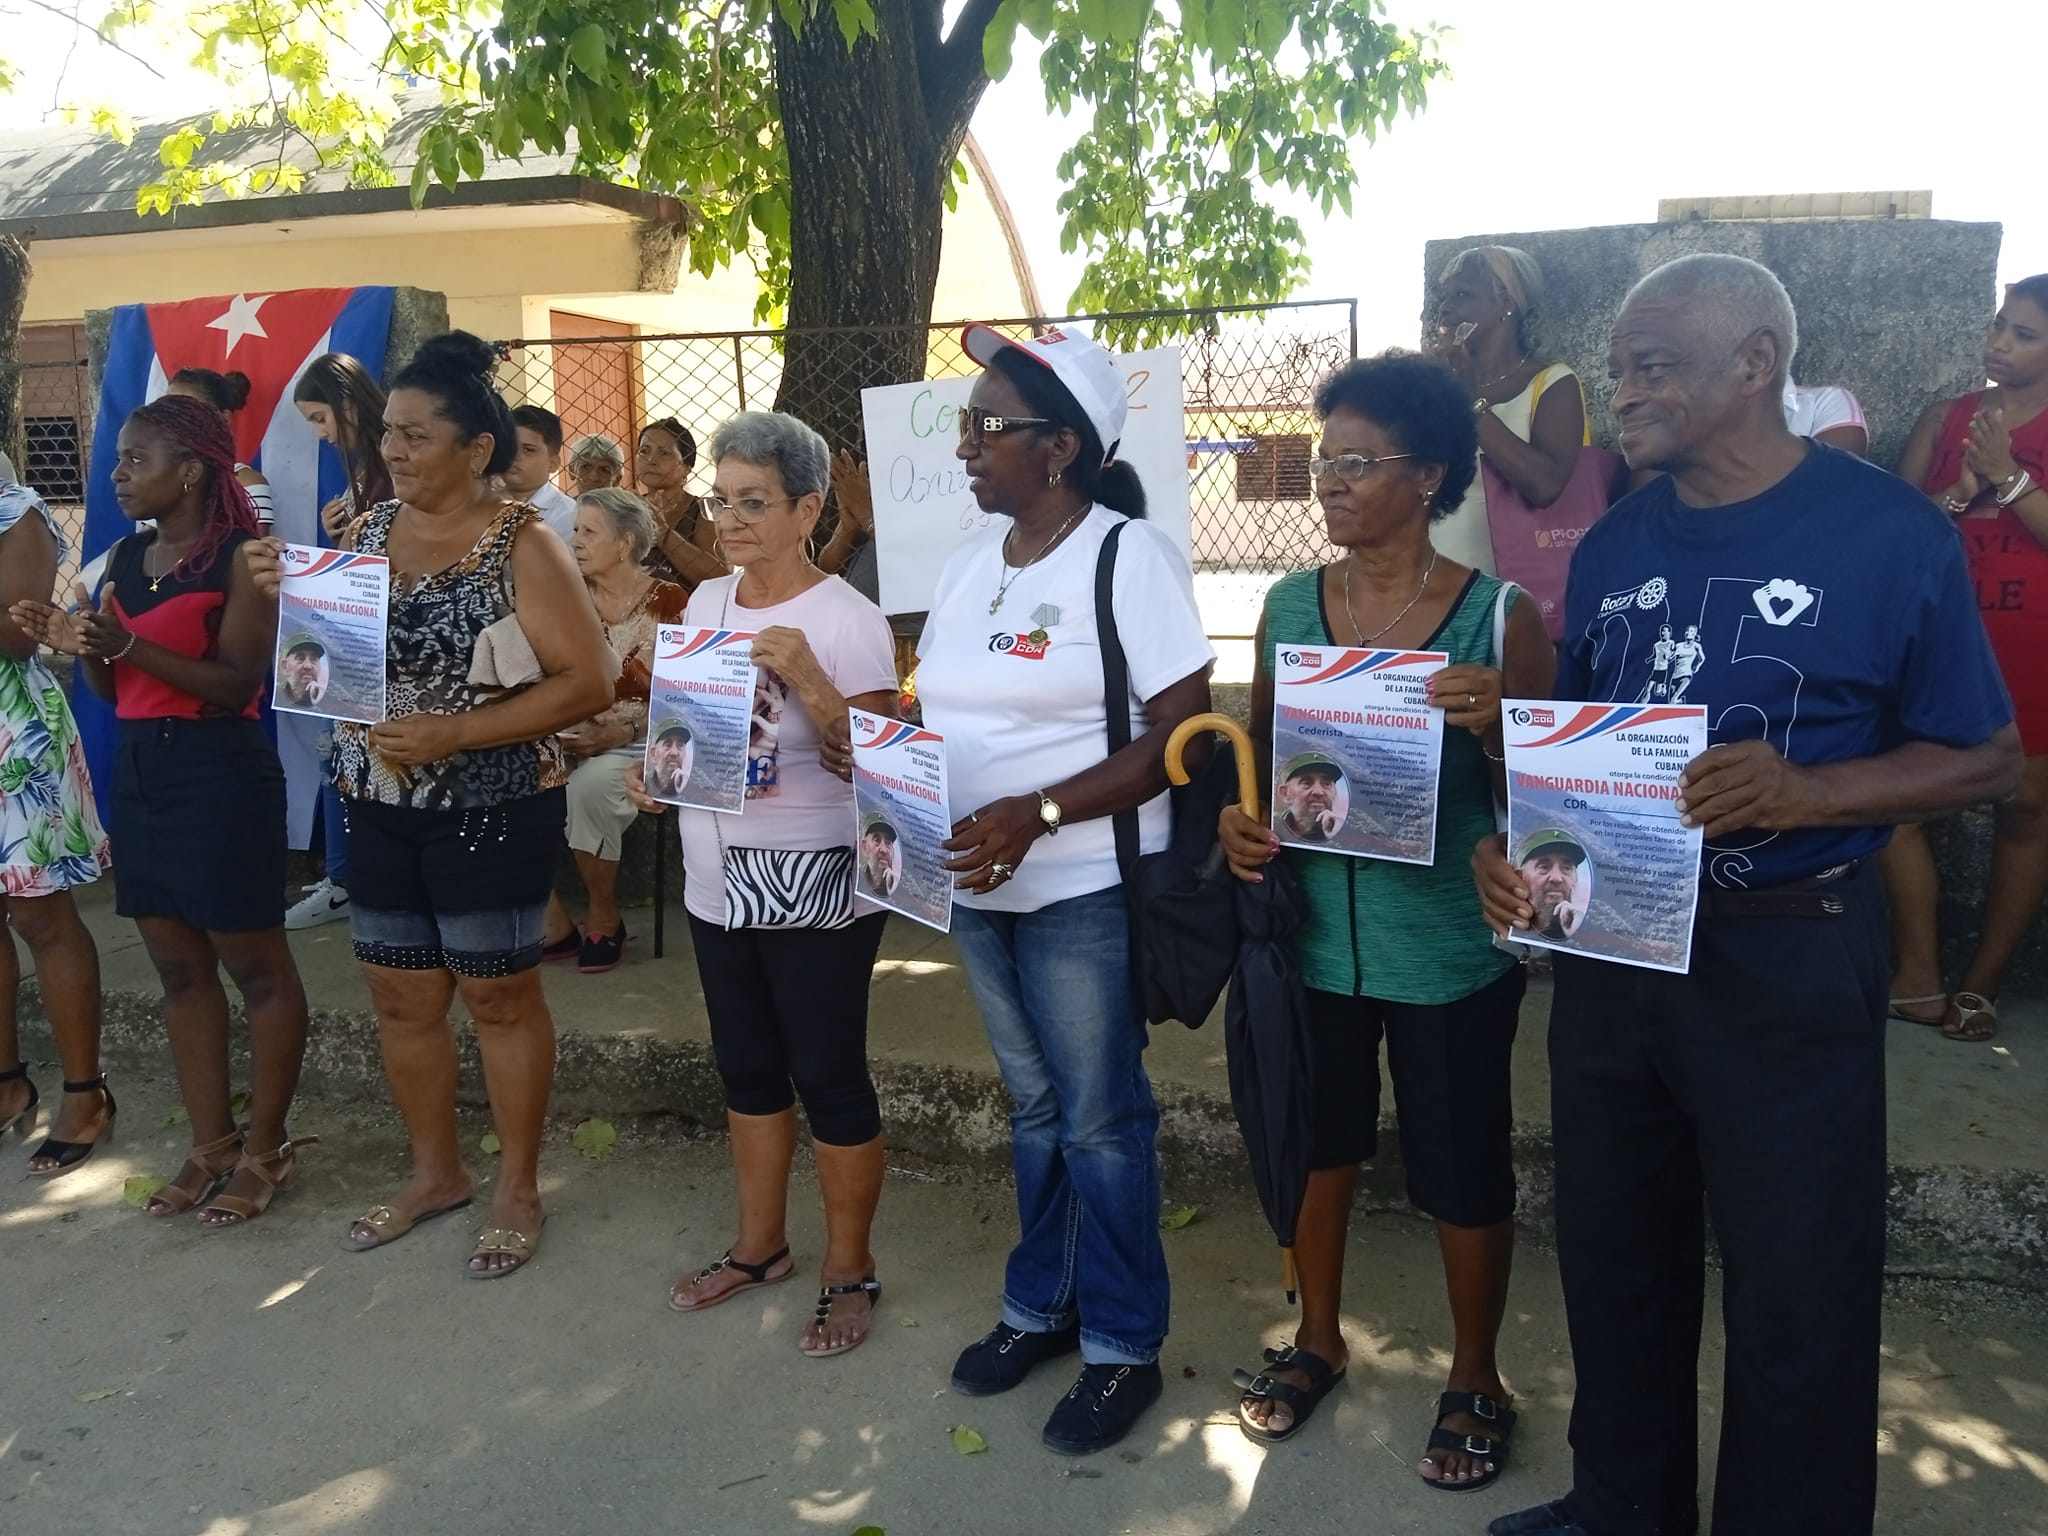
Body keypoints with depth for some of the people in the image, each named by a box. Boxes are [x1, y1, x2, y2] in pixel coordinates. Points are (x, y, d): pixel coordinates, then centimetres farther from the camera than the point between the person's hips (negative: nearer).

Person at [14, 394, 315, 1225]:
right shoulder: (124, 557, 11)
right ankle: (211, 1141, 23)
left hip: (221, 776, -8)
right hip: (137, 773, 8)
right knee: (179, 968, 12)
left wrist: (128, 645, -24)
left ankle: (266, 1146, 13)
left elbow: (237, 684, -16)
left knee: (254, 964, 2)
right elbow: (110, 688, 14)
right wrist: (76, 643, -6)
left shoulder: (242, 558, -9)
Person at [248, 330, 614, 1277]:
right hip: (378, 809, 6)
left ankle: (517, 1189, 24)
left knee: (499, 997, 7)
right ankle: (435, 1172, 35)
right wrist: (284, 594, -7)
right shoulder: (366, 530, 4)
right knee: (401, 998, 15)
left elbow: (587, 682, -18)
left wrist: (454, 732, -23)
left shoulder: (522, 546, -14)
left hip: (492, 813, -6)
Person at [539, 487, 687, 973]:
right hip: (569, 741, 5)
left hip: (640, 746, -4)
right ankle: (553, 922, -12)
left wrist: (624, 732, -19)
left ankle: (604, 919, -11)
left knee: (591, 784, -36)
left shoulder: (669, 603, -5)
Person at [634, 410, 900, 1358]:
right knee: (746, 1067, 18)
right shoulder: (706, 603, 6)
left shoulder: (846, 620, -14)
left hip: (814, 891, -7)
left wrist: (809, 684, -31)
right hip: (718, 880, 7)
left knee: (828, 1077, 4)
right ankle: (759, 1245, 36)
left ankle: (849, 1272, 22)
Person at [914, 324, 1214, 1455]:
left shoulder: (1130, 556, -13)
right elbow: (932, 713, 15)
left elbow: (1181, 732, -17)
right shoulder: (969, 563, 9)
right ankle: (1040, 1305, 37)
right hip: (978, 888, 6)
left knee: (1100, 1119, 6)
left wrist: (1035, 813, -24)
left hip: (1086, 889, -6)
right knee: (1035, 1105, 20)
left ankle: (1122, 1345, 25)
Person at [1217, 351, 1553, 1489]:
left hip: (1451, 950, -3)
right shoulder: (1290, 607, 1)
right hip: (1311, 934, 4)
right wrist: (1239, 820, -10)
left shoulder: (1500, 617, -10)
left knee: (1463, 1169, 11)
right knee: (1314, 1139, 18)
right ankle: (1319, 1338, 44)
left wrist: (1493, 730, -27)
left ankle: (1476, 1379, 37)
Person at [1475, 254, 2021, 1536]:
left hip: (1789, 960, -5)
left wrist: (1806, 791, -24)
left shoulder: (1891, 532, -9)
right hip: (1606, 942, 5)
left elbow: (1986, 760, -6)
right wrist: (1510, 842, -7)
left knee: (1797, 1294, 10)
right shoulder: (1613, 545, 5)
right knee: (1616, 1257, 19)